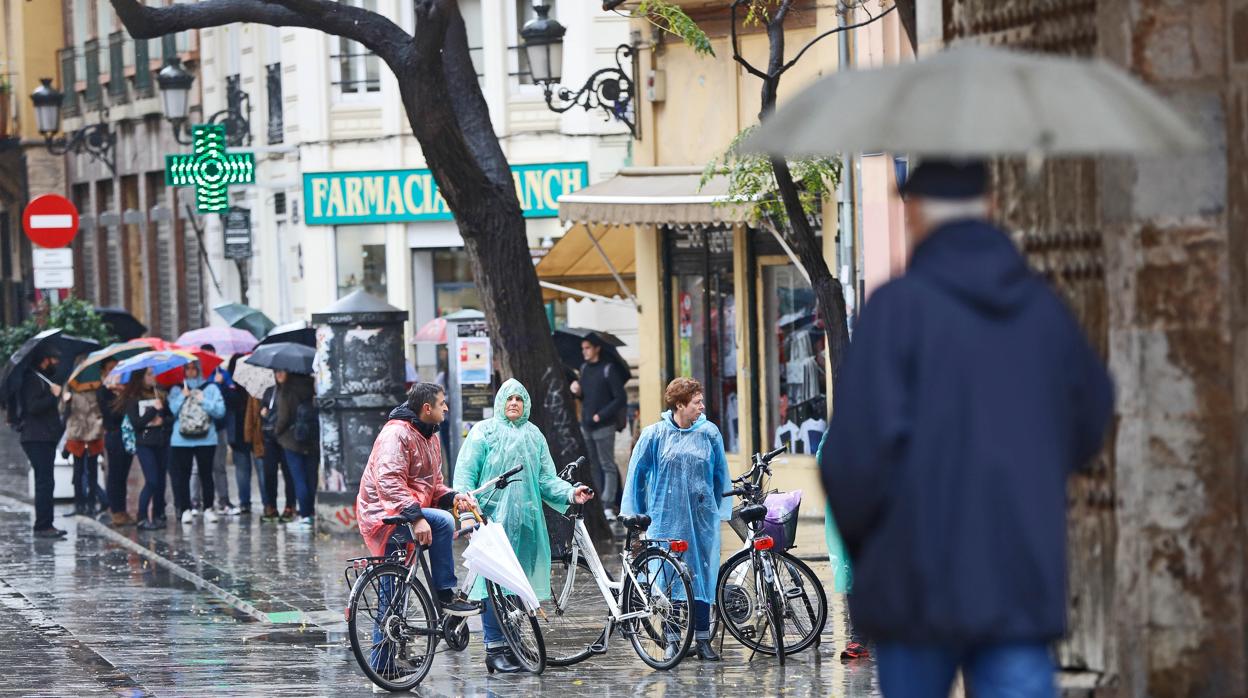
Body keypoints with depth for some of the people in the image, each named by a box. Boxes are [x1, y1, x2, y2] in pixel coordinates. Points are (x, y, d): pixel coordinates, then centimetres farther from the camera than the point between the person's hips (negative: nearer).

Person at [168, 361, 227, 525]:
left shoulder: (211, 388, 7)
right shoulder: (177, 390, 10)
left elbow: (220, 411, -2)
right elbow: (171, 410, -3)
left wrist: (203, 401, -11)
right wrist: (183, 396, -8)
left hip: (206, 439, -1)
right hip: (181, 440, 1)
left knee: (206, 474, 1)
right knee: (183, 475, -2)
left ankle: (208, 508, 9)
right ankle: (185, 509, 3)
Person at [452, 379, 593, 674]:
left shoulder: (533, 435, 17)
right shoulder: (484, 432, 3)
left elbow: (546, 479, 13)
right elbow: (465, 474, -2)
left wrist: (570, 494, -4)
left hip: (526, 522, 5)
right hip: (492, 519, -5)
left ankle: (511, 646, 14)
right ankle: (494, 649, -7)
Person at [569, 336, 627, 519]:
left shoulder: (609, 370, -9)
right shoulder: (584, 368, 12)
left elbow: (621, 399, -12)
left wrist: (601, 415, -15)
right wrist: (577, 392, -1)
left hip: (604, 426, -7)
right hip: (586, 426, 7)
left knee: (607, 466, -5)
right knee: (594, 466, 10)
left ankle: (608, 505, -7)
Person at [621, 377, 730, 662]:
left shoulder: (709, 433, 3)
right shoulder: (655, 435, -1)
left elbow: (720, 475, 13)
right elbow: (637, 474, 7)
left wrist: (722, 510, 13)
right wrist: (636, 515, 9)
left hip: (702, 519, 1)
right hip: (666, 518, -1)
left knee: (701, 576, 1)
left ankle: (703, 639, 7)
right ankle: (672, 640, 10)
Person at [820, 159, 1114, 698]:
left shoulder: (899, 305, -9)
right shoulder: (1044, 307, 6)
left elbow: (858, 449, -16)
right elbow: (1089, 417, 23)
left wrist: (856, 533, 4)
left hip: (919, 577, -3)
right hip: (1021, 577, 3)